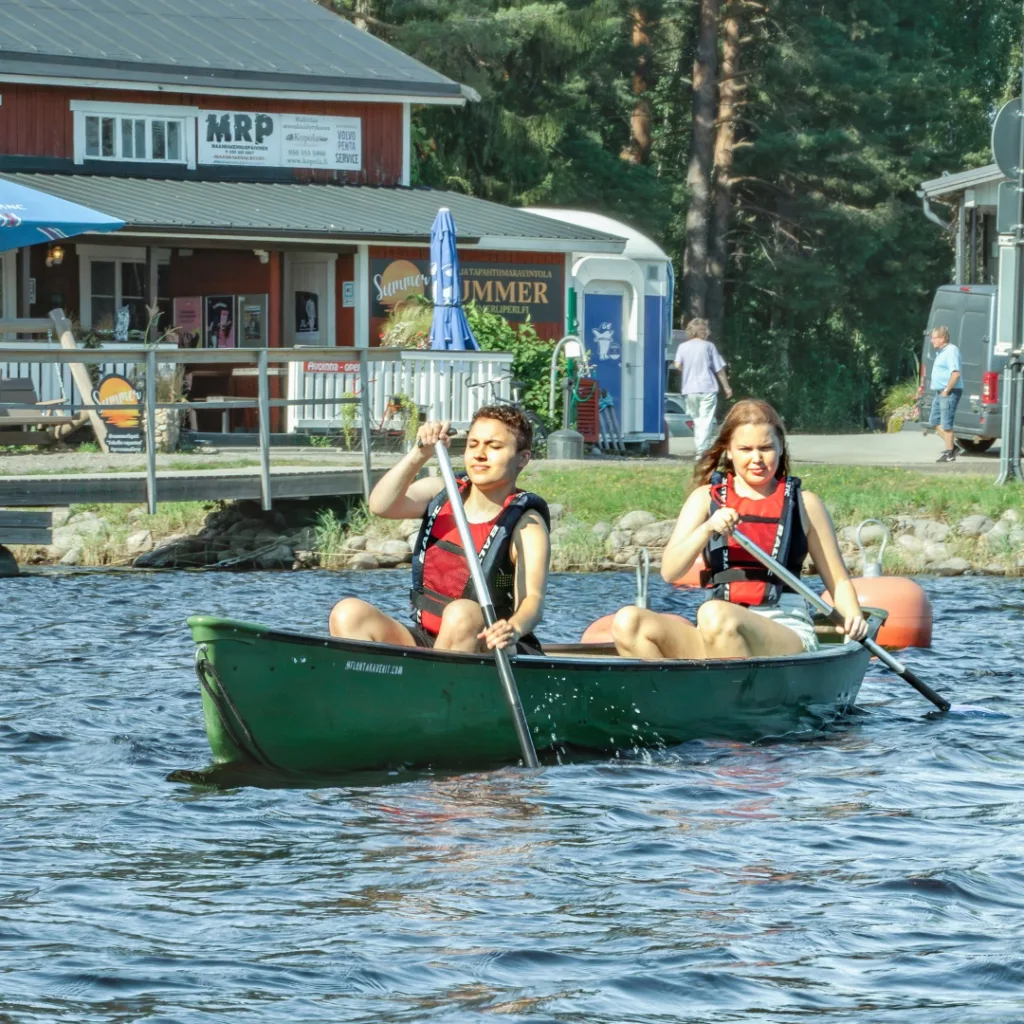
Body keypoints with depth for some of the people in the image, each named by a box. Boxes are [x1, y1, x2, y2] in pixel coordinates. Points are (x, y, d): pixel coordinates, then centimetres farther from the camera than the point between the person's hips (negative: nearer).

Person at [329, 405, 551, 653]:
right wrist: (420, 455, -25)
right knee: (348, 614, -17)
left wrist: (514, 628, -46)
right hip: (424, 642, 5)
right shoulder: (440, 493, 8)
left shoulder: (527, 525, -8)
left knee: (461, 614, -36)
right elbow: (381, 505, -11)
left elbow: (533, 600, -23)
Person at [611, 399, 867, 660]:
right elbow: (669, 572, 2)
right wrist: (707, 529, -14)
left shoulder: (804, 504, 11)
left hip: (786, 632, -3)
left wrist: (853, 617, -7)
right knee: (628, 622, -24)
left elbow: (838, 581, 14)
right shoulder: (706, 498, 14)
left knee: (714, 615, -37)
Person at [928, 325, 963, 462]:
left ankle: (949, 453, -1)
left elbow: (956, 373, -24)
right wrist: (941, 391, 17)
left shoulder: (951, 351, -15)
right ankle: (951, 445, 19)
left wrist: (947, 390, -22)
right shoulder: (941, 352, 16)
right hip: (940, 393, 11)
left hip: (949, 393, -11)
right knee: (934, 421, 12)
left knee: (946, 424, -7)